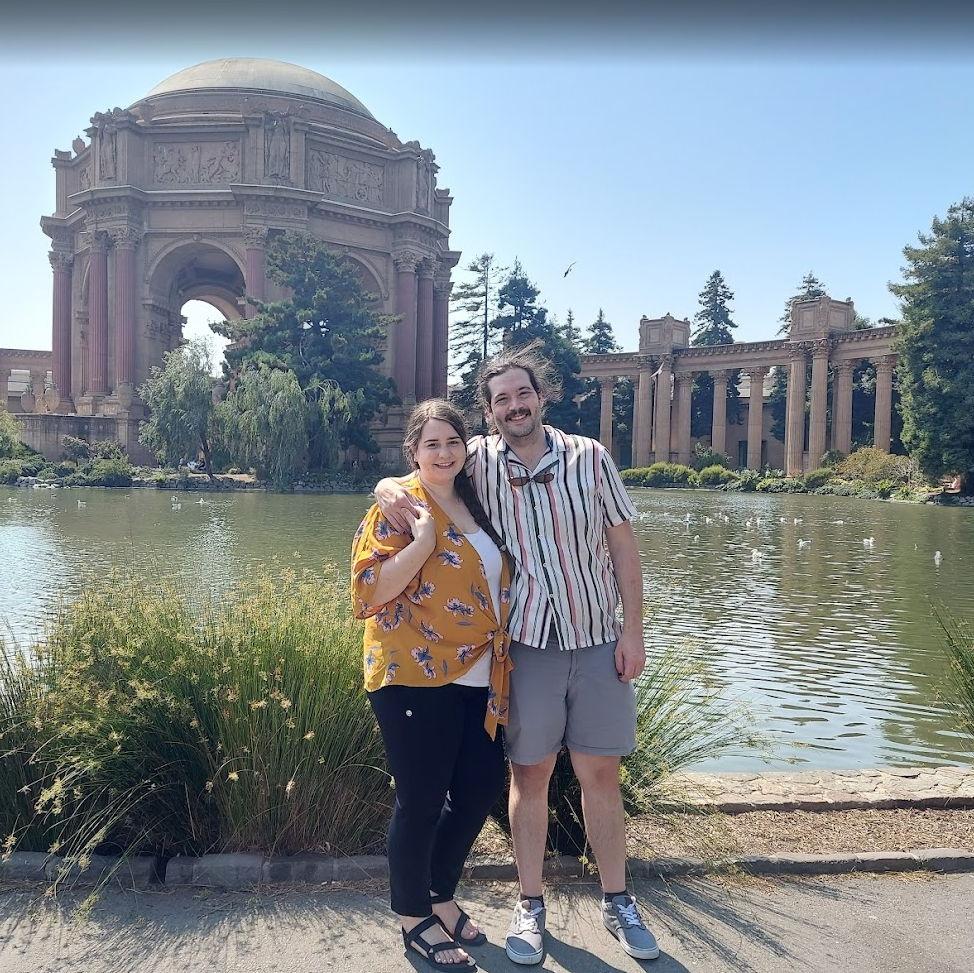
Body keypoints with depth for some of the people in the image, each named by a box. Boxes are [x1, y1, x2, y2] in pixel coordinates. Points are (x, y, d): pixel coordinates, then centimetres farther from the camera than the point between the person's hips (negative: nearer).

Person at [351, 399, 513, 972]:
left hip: (477, 681, 7)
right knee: (421, 800, 5)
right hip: (415, 679, -7)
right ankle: (414, 919, 28)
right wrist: (423, 539, -25)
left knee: (482, 787, 13)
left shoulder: (473, 505, 12)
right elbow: (368, 593, -17)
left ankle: (441, 898, 36)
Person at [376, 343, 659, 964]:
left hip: (598, 640, 1)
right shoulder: (479, 462, -1)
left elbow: (623, 546, 2)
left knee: (601, 773, 11)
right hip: (525, 643, 0)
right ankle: (531, 905, 28)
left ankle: (618, 901, 29)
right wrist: (389, 487, -18)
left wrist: (633, 630, -2)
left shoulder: (591, 457, -1)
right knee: (530, 774, 10)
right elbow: (416, 473, 7)